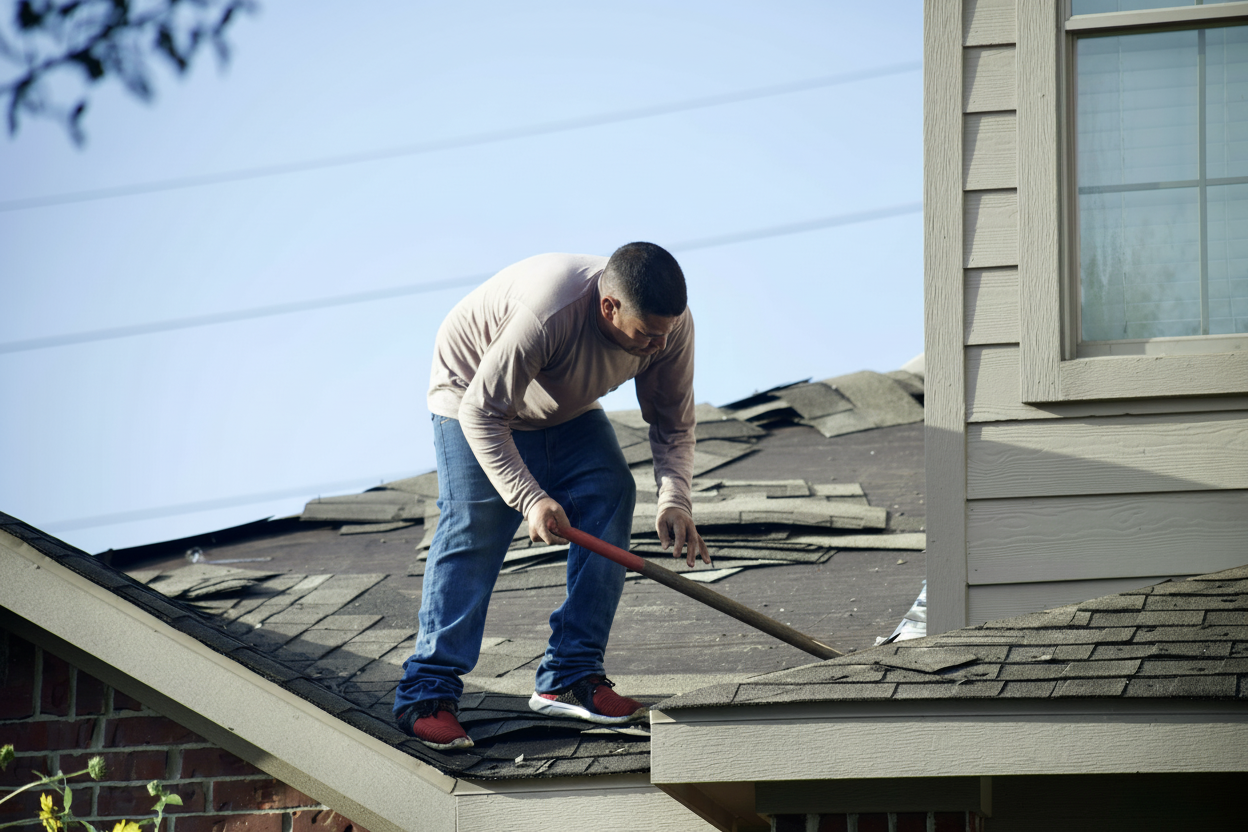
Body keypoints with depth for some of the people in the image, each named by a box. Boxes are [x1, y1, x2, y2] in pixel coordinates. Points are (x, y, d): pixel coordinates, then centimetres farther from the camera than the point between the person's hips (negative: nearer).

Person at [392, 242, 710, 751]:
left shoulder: (672, 323, -24)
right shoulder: (549, 313, -43)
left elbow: (673, 423, -10)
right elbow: (482, 412, -35)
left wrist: (675, 500, -27)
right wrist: (530, 498, -41)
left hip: (569, 412, 6)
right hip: (472, 395, -6)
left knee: (611, 496, -12)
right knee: (473, 529, -17)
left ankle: (571, 679, -7)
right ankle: (427, 694, -13)